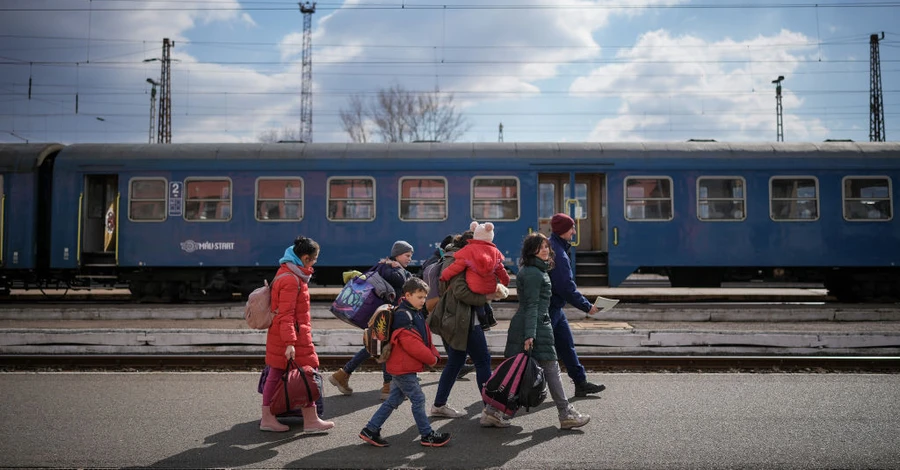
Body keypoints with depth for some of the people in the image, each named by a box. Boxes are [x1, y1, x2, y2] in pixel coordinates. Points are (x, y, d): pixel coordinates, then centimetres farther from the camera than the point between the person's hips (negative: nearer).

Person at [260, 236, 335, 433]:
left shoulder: (287, 271, 12)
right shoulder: (291, 280, -20)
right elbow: (286, 315, -24)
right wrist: (290, 343, -28)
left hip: (278, 334, 10)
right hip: (295, 335, -10)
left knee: (274, 375, 13)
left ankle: (267, 418, 20)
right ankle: (311, 420, 8)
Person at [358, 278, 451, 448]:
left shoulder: (416, 313, 14)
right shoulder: (403, 316, -19)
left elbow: (425, 339, 18)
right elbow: (412, 344, -25)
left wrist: (434, 354, 2)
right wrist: (431, 359, -16)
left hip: (401, 367, 10)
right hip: (403, 368, -10)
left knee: (393, 400, 15)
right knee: (418, 399, -1)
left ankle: (370, 430, 20)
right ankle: (427, 435, 9)